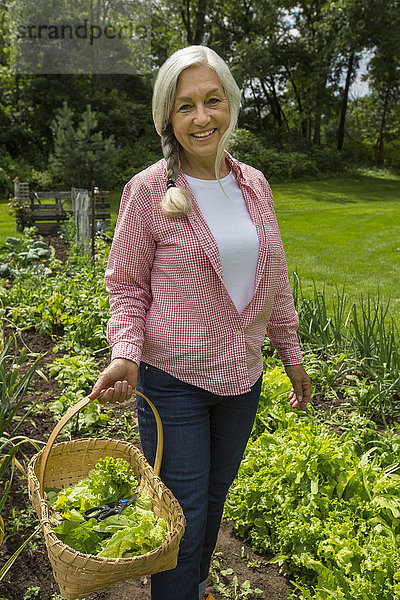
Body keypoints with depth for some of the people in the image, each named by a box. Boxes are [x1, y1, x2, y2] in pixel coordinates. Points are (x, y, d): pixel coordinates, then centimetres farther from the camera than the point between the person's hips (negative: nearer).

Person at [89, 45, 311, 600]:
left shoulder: (254, 184, 2)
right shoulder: (147, 190, -12)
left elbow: (273, 277, 10)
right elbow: (126, 285, -6)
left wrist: (291, 352, 13)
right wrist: (125, 355, -23)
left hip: (242, 373, 5)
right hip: (173, 376, -5)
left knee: (215, 497, 23)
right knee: (183, 511, 8)